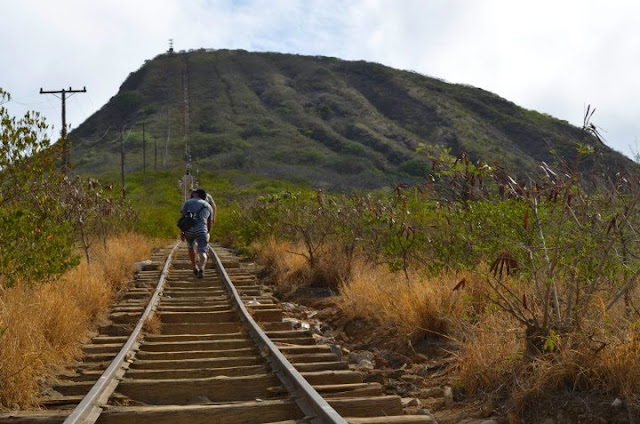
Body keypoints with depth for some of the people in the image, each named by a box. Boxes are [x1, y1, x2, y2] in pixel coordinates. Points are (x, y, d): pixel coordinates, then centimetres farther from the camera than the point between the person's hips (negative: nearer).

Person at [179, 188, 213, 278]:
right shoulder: (208, 206, 21)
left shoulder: (188, 202, 16)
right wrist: (207, 233, 42)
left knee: (191, 247, 28)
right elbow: (210, 223, 26)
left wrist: (181, 233, 4)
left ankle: (195, 268, 35)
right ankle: (201, 269, -31)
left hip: (189, 230, 1)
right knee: (202, 253, -3)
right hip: (201, 230, -1)